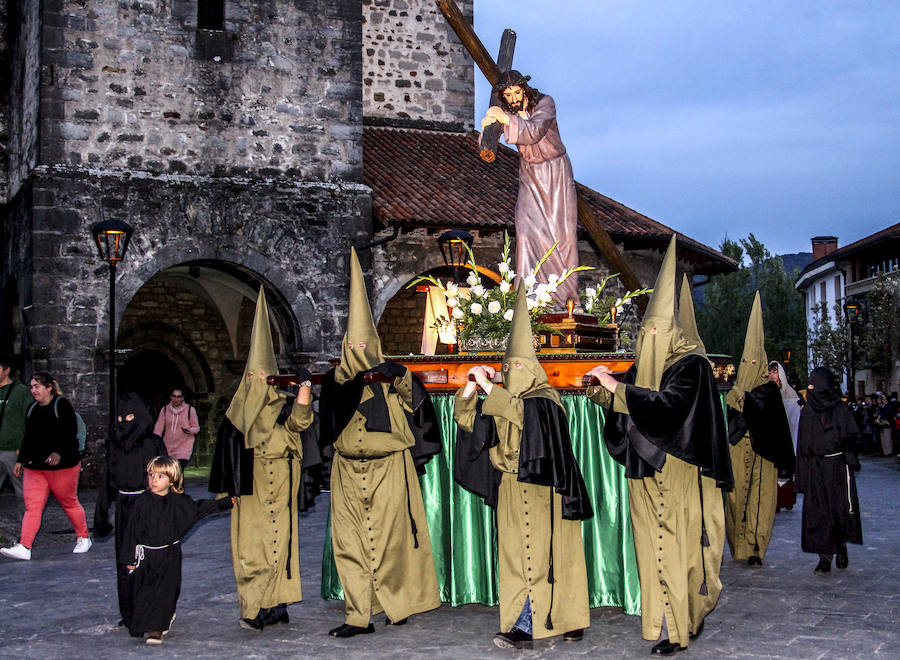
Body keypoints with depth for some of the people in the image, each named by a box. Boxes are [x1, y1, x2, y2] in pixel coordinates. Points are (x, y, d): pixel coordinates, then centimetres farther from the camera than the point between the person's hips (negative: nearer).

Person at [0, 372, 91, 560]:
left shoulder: (62, 405, -7)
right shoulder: (31, 409, 13)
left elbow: (70, 433, -15)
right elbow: (28, 437, 21)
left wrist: (59, 453, -28)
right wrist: (20, 460, 18)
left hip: (63, 466, -5)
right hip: (34, 467, 5)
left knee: (69, 503, 6)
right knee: (32, 506, -5)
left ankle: (83, 538, 23)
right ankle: (24, 548, -11)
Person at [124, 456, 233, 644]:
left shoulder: (179, 502, -1)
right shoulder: (142, 502, -3)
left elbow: (200, 508, 15)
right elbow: (132, 531, 2)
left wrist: (225, 503, 13)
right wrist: (131, 557, 1)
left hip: (169, 557, 0)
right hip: (146, 556, 1)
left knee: (164, 591, -6)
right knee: (143, 593, 4)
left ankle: (156, 629, -2)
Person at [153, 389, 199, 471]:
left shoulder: (190, 410, -2)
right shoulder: (165, 409, 5)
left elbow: (196, 427, 2)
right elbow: (159, 426, 0)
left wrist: (190, 430, -21)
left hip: (184, 446, -4)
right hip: (168, 447, 4)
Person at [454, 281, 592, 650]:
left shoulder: (545, 397, -6)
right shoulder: (505, 398, 14)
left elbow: (521, 412, -26)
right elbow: (468, 420, 8)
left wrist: (487, 387, -22)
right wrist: (472, 386, -5)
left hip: (538, 487, -7)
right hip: (511, 487, 7)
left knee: (532, 553, -8)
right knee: (516, 551, 7)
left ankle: (525, 627, -9)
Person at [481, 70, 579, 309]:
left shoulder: (545, 103, -15)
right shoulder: (503, 112, -5)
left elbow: (534, 132, -34)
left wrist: (507, 120, -47)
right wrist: (487, 128, -36)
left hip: (556, 173, -2)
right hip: (530, 175, 2)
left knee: (564, 232, -2)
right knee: (527, 227, -15)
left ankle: (569, 295, 9)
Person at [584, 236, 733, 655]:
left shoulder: (691, 365, -10)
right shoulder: (645, 365, 12)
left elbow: (666, 404, -24)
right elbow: (624, 403, 16)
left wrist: (616, 387, -22)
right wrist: (603, 389, -3)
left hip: (677, 473, -7)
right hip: (647, 471, 7)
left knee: (677, 544, -3)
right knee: (653, 544, 8)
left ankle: (679, 628, 3)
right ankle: (666, 621, 16)